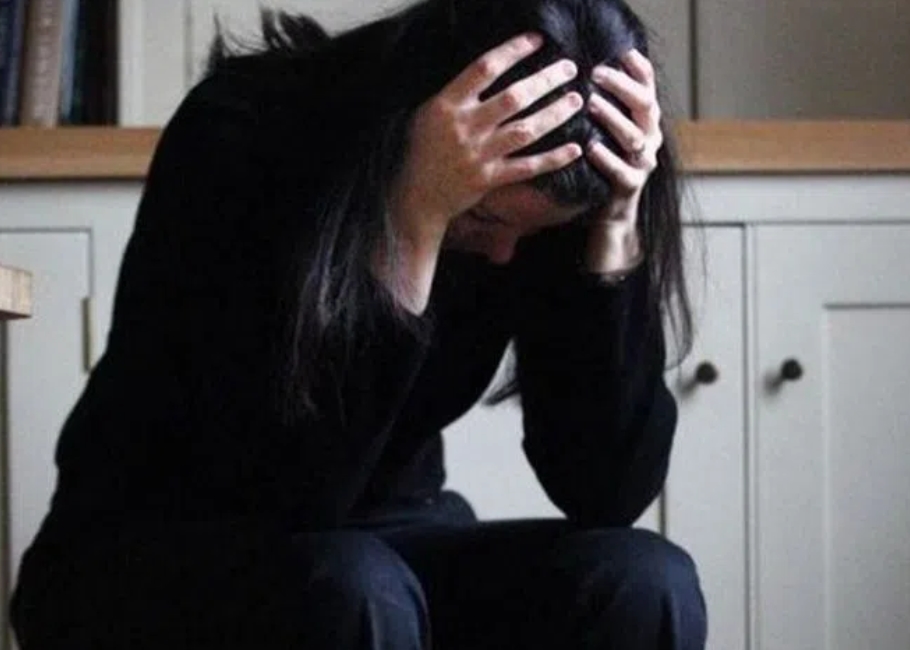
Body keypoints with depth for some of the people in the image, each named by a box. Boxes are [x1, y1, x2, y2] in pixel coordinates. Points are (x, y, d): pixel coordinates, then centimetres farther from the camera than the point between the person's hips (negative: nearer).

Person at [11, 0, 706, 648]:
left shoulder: (536, 207, -12)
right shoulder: (236, 139, -23)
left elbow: (608, 493, -17)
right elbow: (282, 495, -30)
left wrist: (616, 232, -27)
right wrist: (415, 224, -35)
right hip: (145, 574, -4)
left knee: (641, 589, -24)